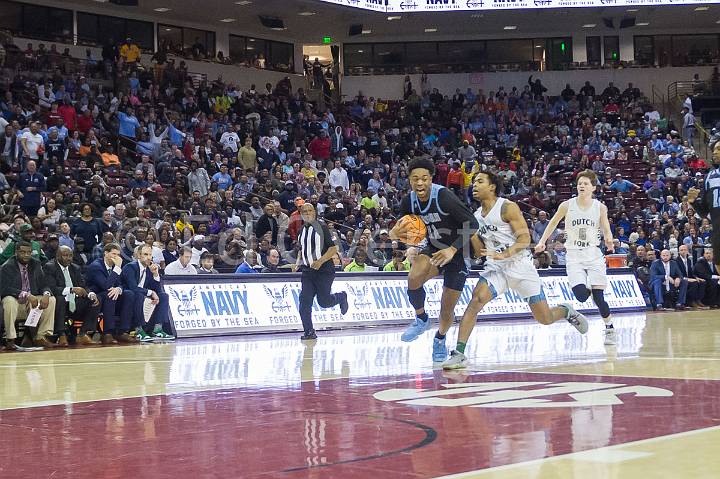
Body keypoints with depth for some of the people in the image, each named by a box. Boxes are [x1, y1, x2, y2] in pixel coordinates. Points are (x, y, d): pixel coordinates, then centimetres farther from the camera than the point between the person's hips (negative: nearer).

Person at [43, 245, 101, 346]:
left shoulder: (75, 268, 16)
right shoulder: (49, 267, -4)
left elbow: (83, 288, 12)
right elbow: (52, 288, -19)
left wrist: (91, 294, -12)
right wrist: (71, 290, -30)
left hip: (75, 305, 6)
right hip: (60, 303, -6)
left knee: (95, 301, -12)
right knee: (59, 298, -37)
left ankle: (84, 335, -16)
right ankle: (61, 336, -31)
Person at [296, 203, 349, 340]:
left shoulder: (322, 227, -7)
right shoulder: (302, 231, 13)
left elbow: (333, 249, -11)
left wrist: (320, 261, -22)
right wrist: (298, 262, 11)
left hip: (324, 270, -6)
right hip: (307, 271, 6)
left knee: (323, 301, -2)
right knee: (304, 302, -7)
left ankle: (341, 297, 30)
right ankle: (309, 332, -1)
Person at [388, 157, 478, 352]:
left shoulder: (444, 197, -28)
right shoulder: (409, 201, -10)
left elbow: (472, 224, -28)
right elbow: (402, 229, 6)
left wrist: (452, 249, -37)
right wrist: (394, 233, -19)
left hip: (458, 253, -4)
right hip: (433, 248, 4)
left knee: (447, 309, 3)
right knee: (414, 278, -28)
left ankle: (440, 339, 36)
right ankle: (421, 319, 0)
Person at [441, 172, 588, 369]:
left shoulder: (508, 208, -10)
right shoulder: (477, 216, 9)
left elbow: (525, 239, -16)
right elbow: (480, 252, 13)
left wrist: (504, 255, -30)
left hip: (520, 265, -4)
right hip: (496, 268, 5)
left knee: (545, 318, 1)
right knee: (476, 299, -23)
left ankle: (566, 311, 38)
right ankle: (459, 354, -26)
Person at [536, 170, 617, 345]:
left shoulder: (600, 207, -1)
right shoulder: (567, 205, -2)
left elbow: (607, 231, 7)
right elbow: (553, 223, 13)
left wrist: (609, 241, -15)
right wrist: (542, 242, 6)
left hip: (594, 254, 0)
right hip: (574, 255, 0)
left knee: (598, 297, -7)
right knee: (581, 295, -18)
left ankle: (609, 329, 14)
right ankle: (586, 288, 21)